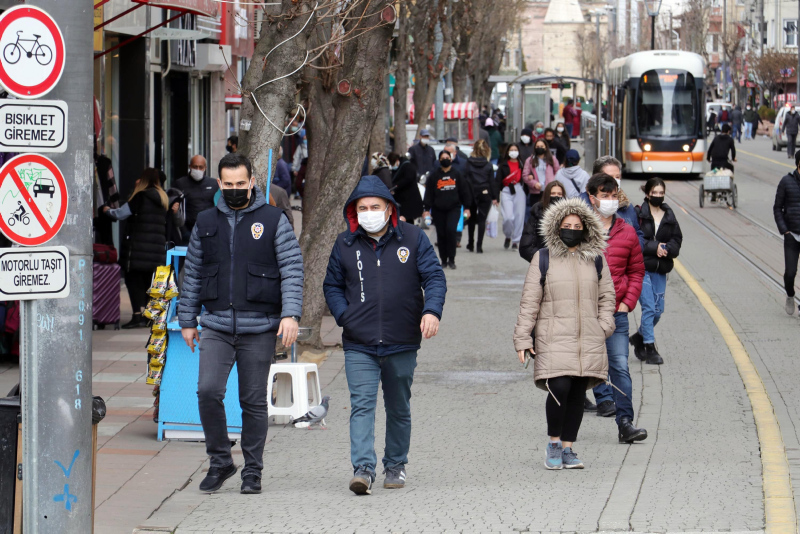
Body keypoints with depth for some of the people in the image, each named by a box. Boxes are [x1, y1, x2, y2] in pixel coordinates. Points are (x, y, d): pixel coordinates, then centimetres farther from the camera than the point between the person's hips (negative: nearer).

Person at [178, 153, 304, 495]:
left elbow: (292, 269, -3)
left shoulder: (273, 220, 2)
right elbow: (192, 274, 17)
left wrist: (290, 314, -15)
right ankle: (220, 461, 3)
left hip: (259, 328, -2)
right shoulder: (206, 223, 10)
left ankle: (252, 472, 14)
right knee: (208, 391, -12)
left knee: (254, 402, 3)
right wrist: (187, 320, 14)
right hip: (216, 327, 2)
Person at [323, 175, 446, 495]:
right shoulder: (345, 245, 5)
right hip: (359, 345, 0)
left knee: (399, 408, 13)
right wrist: (344, 316, -3)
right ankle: (363, 469, -22)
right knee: (362, 405, -14)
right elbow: (332, 286, 15)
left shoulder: (413, 238, 1)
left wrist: (432, 311, -19)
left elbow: (434, 277, -1)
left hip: (402, 344, 0)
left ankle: (395, 466, 27)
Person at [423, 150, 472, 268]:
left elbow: (464, 191, 12)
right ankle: (443, 260, 11)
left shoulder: (457, 175, 8)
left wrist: (467, 207, 9)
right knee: (441, 234, 1)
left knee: (451, 230, -18)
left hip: (454, 208, -1)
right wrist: (426, 209, -1)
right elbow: (429, 193, 6)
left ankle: (451, 259, -10)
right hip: (438, 210, 1)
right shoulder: (434, 176, 7)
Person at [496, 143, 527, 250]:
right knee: (508, 217, -13)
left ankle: (515, 241, 10)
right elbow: (497, 180, 5)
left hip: (519, 191, 1)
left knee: (519, 217, -2)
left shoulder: (522, 164, 9)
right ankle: (508, 236, 14)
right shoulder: (503, 165, 8)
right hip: (506, 192, -1)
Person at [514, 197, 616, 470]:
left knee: (578, 394, 3)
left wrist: (603, 327, 2)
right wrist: (522, 339, 0)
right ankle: (553, 443, 4)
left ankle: (568, 448, 14)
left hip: (588, 340, 3)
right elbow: (529, 301, 4)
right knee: (559, 389, -16)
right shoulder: (543, 259, 4)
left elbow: (606, 297, 17)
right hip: (554, 339, -3)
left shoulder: (596, 260, 11)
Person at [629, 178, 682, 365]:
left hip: (660, 269, 5)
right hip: (641, 267, -5)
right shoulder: (638, 214, -5)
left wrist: (666, 248, -10)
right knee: (649, 307, -10)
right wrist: (654, 247, -17)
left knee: (658, 309, 8)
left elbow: (677, 239, 10)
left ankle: (639, 337, 32)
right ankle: (650, 349, -4)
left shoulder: (669, 216, 11)